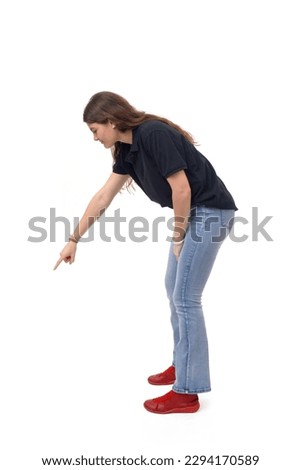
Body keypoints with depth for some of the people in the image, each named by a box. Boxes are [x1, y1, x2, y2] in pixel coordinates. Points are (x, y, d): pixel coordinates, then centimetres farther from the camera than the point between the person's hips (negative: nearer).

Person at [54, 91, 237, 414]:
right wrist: (74, 239, 17)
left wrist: (178, 237, -10)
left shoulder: (154, 134, -20)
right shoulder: (128, 147, 8)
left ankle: (187, 392, 1)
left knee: (185, 297, -7)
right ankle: (182, 365, 30)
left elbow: (182, 189, -22)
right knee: (174, 289, 16)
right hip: (190, 214, 10)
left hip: (209, 213, -10)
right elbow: (103, 197, 13)